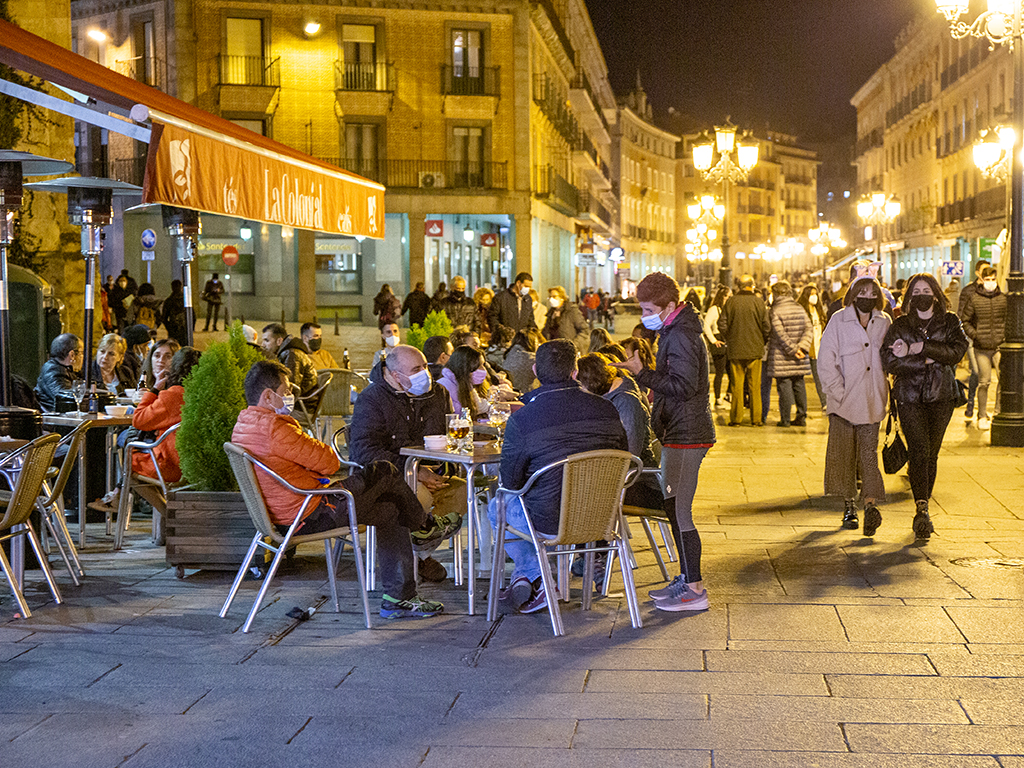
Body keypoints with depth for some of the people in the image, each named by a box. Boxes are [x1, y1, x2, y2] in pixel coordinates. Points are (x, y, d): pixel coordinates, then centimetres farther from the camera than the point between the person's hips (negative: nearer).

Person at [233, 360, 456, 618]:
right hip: (311, 515, -11)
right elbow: (330, 463, -17)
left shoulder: (242, 426, 9)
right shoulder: (274, 427, -25)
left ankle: (398, 599, 17)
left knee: (390, 511, 15)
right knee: (384, 472, 1)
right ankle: (423, 527, 28)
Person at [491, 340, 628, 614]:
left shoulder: (520, 420, -16)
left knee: (497, 507, 27)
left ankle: (536, 578, 19)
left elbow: (510, 482, -7)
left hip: (550, 519, -5)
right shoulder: (607, 410, -4)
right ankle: (526, 580, 31)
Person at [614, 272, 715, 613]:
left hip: (685, 436, -11)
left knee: (678, 511, -9)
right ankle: (686, 579, 23)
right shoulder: (675, 332, 17)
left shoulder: (680, 336, -16)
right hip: (680, 434, 11)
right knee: (675, 509, 15)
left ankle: (695, 589, -5)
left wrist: (642, 373, -21)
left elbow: (683, 386, -23)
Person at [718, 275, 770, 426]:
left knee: (737, 385, 5)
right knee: (755, 385, 6)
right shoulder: (759, 302, -5)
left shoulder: (731, 301, -4)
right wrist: (763, 341, 12)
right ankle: (756, 419, 7)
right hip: (755, 349, 0)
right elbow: (766, 326, -5)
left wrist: (728, 340, 12)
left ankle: (735, 418, 6)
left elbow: (722, 324, -3)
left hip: (736, 349, 0)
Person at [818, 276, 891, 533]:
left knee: (869, 452, -6)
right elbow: (825, 360, -4)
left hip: (871, 401, 1)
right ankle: (849, 507, 12)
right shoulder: (839, 321, -2)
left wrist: (885, 391, 5)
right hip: (843, 400, -1)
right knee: (843, 452, 2)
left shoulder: (884, 323, 8)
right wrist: (837, 392, -10)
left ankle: (870, 505, -13)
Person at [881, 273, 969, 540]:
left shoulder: (949, 322, 8)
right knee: (918, 450, -16)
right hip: (909, 397, -2)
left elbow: (956, 351, -10)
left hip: (941, 397, 2)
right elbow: (889, 361, -8)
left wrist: (917, 349, -16)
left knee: (932, 453, 5)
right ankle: (922, 510, -23)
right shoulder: (900, 325, 5)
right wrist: (928, 360, -12)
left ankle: (922, 508, 17)